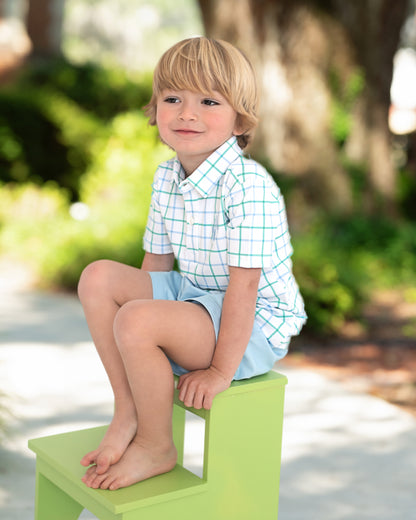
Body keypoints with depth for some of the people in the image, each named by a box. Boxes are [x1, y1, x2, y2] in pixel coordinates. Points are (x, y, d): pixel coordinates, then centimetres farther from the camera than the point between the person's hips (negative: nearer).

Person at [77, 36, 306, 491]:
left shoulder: (247, 184, -24)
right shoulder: (166, 177, 3)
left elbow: (244, 284, -24)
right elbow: (157, 261, 12)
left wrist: (220, 371, -21)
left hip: (255, 325, -8)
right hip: (193, 294, 9)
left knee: (136, 321, -29)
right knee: (98, 278, -3)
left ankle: (157, 447, -6)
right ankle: (128, 412, 3)